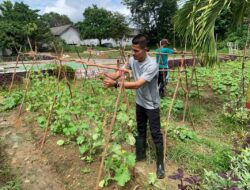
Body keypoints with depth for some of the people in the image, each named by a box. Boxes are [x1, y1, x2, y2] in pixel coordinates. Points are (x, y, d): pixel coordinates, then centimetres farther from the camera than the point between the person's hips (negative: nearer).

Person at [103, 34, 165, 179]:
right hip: (139, 103, 7)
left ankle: (160, 164, 20)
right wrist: (111, 76, -18)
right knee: (141, 130, 20)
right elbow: (122, 71, 4)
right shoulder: (133, 60, -5)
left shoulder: (152, 65, -29)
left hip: (151, 105, -7)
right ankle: (140, 155, 39)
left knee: (156, 134, 3)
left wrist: (115, 84, -41)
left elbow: (137, 84, -36)